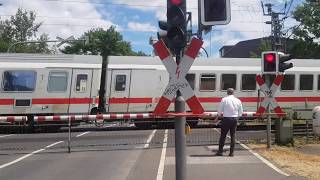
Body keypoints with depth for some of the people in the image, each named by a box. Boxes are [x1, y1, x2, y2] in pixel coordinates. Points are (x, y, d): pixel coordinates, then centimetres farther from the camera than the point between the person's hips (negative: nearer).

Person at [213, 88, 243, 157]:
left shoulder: (224, 99, -5)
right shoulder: (238, 100, 4)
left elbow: (220, 110, -2)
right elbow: (240, 113, 9)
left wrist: (216, 118, 12)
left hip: (226, 119, -3)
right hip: (235, 119, 3)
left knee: (223, 135, 3)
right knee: (233, 135, 9)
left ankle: (220, 151, 5)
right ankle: (231, 152, 11)